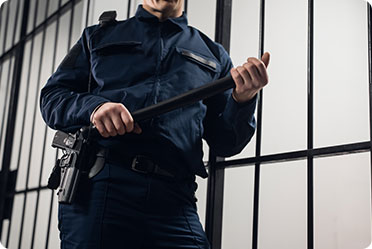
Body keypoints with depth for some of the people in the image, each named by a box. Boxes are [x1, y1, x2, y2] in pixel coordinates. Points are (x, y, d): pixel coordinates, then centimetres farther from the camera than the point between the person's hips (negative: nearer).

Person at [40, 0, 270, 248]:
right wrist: (93, 106, -8)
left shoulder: (213, 55, 22)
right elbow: (51, 96, 13)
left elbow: (224, 143, 16)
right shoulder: (98, 36, 22)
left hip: (172, 200, 1)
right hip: (96, 188, 0)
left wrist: (243, 100, -4)